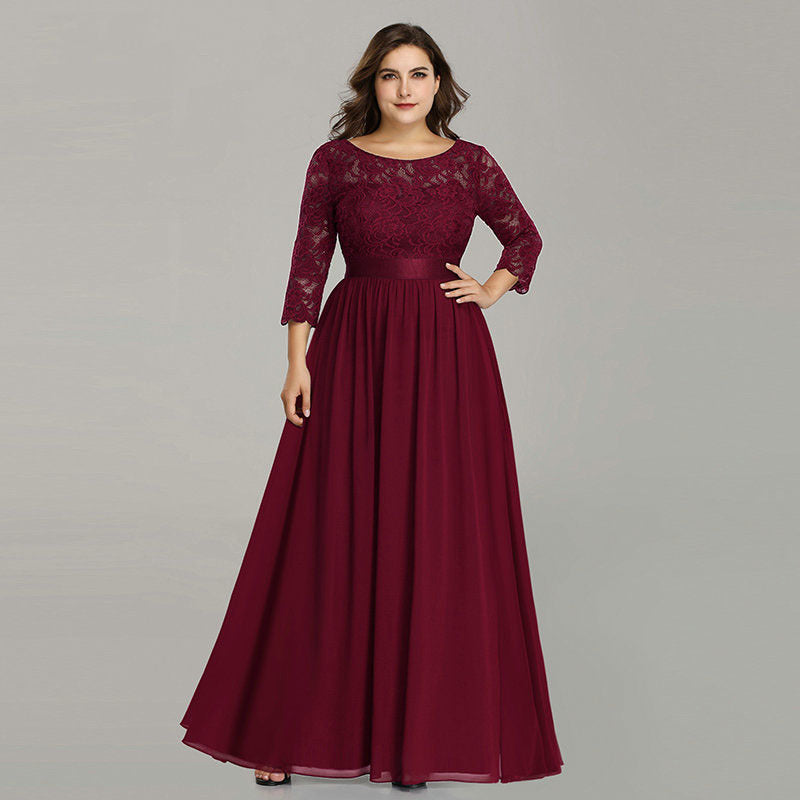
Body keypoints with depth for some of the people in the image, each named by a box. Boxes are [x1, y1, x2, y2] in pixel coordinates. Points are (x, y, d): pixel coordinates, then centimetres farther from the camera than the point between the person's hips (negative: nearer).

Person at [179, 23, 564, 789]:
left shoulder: (470, 163, 4)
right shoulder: (334, 160, 1)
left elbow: (526, 238, 17)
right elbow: (308, 263, 0)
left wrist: (491, 290, 1)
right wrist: (298, 361, -6)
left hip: (447, 359, 1)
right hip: (354, 354, -1)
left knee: (441, 537, 3)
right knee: (331, 533, 2)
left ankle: (421, 727, 16)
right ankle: (290, 724, 14)